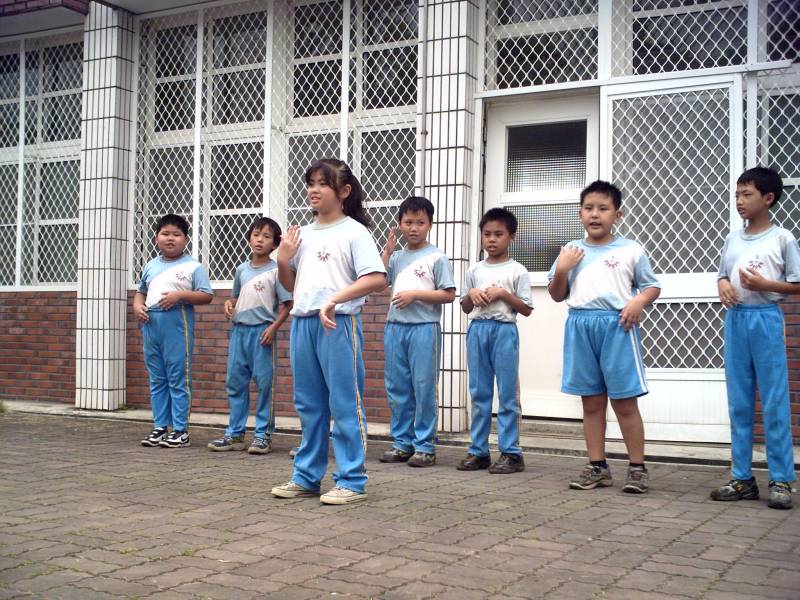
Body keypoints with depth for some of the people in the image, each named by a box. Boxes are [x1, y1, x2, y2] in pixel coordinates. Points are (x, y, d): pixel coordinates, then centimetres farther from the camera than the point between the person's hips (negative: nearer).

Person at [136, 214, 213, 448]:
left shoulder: (193, 266, -2)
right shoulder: (151, 266, 14)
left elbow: (206, 296, -7)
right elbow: (141, 291, 25)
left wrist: (180, 295, -18)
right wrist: (137, 306, 4)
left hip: (177, 327, -6)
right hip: (151, 325, 6)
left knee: (178, 380, -2)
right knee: (157, 380, 11)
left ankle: (180, 430, 5)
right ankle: (160, 427, 19)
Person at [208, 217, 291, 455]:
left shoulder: (275, 270, -5)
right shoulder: (241, 269, 11)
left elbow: (286, 304, -6)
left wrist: (274, 326, -16)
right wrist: (229, 304, 2)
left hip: (262, 331, -5)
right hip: (239, 329, 6)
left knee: (264, 383, -2)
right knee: (235, 382, 8)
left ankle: (263, 434, 7)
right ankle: (235, 433, 17)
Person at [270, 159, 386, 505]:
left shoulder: (354, 231, -4)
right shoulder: (303, 234, 15)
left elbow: (377, 280, -15)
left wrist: (335, 299, -23)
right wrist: (283, 261, 3)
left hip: (338, 323, -7)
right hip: (302, 322, 7)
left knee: (345, 403, -2)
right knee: (308, 404, 13)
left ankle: (352, 481, 6)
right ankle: (307, 476, 23)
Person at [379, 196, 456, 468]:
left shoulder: (436, 257, -1)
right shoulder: (396, 257, 13)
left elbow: (449, 295, -6)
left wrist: (415, 294, -13)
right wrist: (386, 252, 0)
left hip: (424, 327, -5)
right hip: (395, 326, 5)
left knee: (424, 387, -2)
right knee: (397, 388, 9)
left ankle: (425, 446, 5)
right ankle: (402, 443, 18)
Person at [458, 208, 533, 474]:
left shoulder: (517, 271, 0)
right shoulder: (474, 271, 11)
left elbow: (526, 309, -2)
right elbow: (465, 308, 16)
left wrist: (503, 294, -12)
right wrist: (471, 294, -4)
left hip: (504, 330, -4)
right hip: (477, 330, 4)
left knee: (507, 394, -2)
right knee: (479, 394, 8)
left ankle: (510, 452, 3)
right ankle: (478, 451, 13)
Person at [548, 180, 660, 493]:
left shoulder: (631, 250, 3)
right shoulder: (570, 251, 12)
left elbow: (652, 285, 7)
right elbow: (557, 295, 15)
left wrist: (639, 301, -13)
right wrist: (561, 270, -2)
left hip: (617, 326, -3)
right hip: (580, 326, 3)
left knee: (624, 401, -2)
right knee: (591, 401, 9)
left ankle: (638, 467, 8)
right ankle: (597, 466, 17)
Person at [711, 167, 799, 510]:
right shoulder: (732, 239, 11)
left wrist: (765, 284, -17)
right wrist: (723, 286, -4)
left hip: (766, 319, -5)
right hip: (736, 319, 5)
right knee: (739, 404, 7)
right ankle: (742, 478, 14)